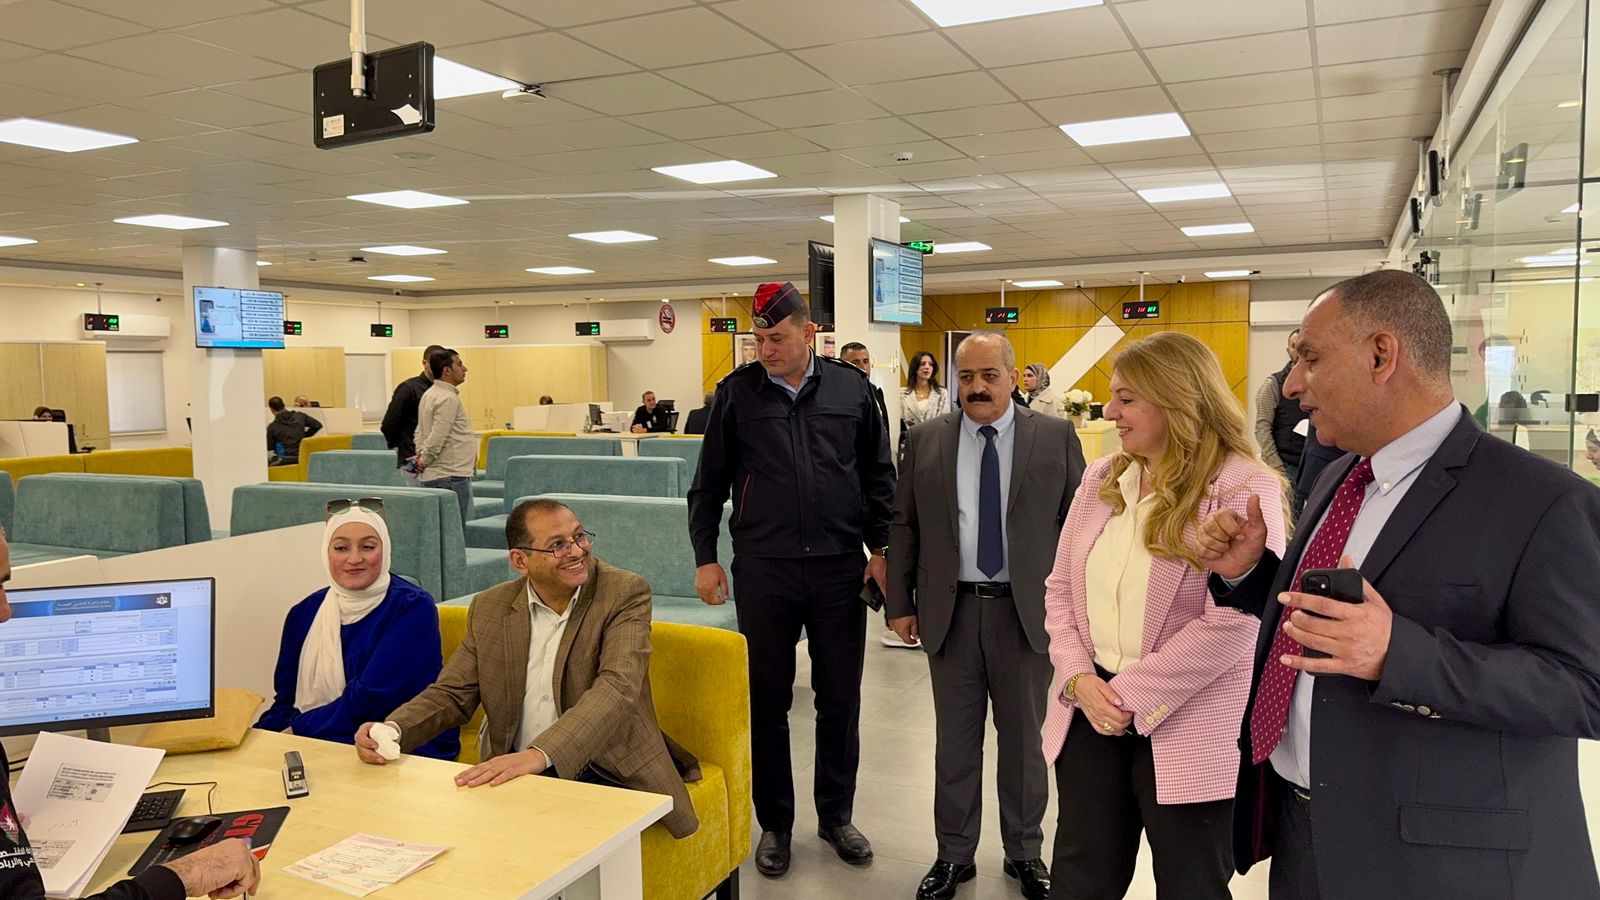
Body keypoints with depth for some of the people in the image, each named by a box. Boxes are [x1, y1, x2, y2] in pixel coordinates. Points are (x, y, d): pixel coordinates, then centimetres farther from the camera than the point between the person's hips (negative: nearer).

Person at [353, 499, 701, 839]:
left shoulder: (625, 593, -8)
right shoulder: (489, 608, 7)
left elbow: (617, 686, -21)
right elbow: (452, 693, 10)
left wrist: (538, 754, -35)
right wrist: (392, 731, -12)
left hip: (609, 775, -3)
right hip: (515, 777, 4)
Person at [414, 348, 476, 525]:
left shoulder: (430, 395, 16)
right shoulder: (448, 399, -16)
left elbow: (420, 432, 21)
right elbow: (438, 437, -21)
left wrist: (422, 455, 10)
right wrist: (424, 461, -8)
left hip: (434, 476, 10)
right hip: (451, 475, -10)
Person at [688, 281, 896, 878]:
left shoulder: (851, 388, 2)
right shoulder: (737, 392, 1)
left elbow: (878, 475, 8)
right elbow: (709, 483, 6)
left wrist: (880, 547, 3)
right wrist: (705, 557, 3)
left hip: (839, 567, 1)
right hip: (764, 570, 0)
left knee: (840, 699, 11)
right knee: (767, 701, 9)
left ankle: (836, 815, 29)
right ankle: (775, 823, 26)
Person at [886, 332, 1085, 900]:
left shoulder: (1056, 437, -1)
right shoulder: (926, 441, 3)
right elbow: (903, 527, 6)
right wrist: (900, 603, 3)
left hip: (1028, 611, -1)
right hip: (950, 611, 1)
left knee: (1023, 738, 13)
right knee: (955, 740, 12)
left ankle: (1024, 853, 31)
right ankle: (954, 854, 27)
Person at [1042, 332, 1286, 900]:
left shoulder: (1244, 489, -13)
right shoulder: (1101, 478, 7)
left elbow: (1231, 624, -19)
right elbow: (1061, 587, 9)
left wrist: (1132, 695, -16)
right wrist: (1078, 678, -7)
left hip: (1186, 730, -5)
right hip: (1091, 712, 6)